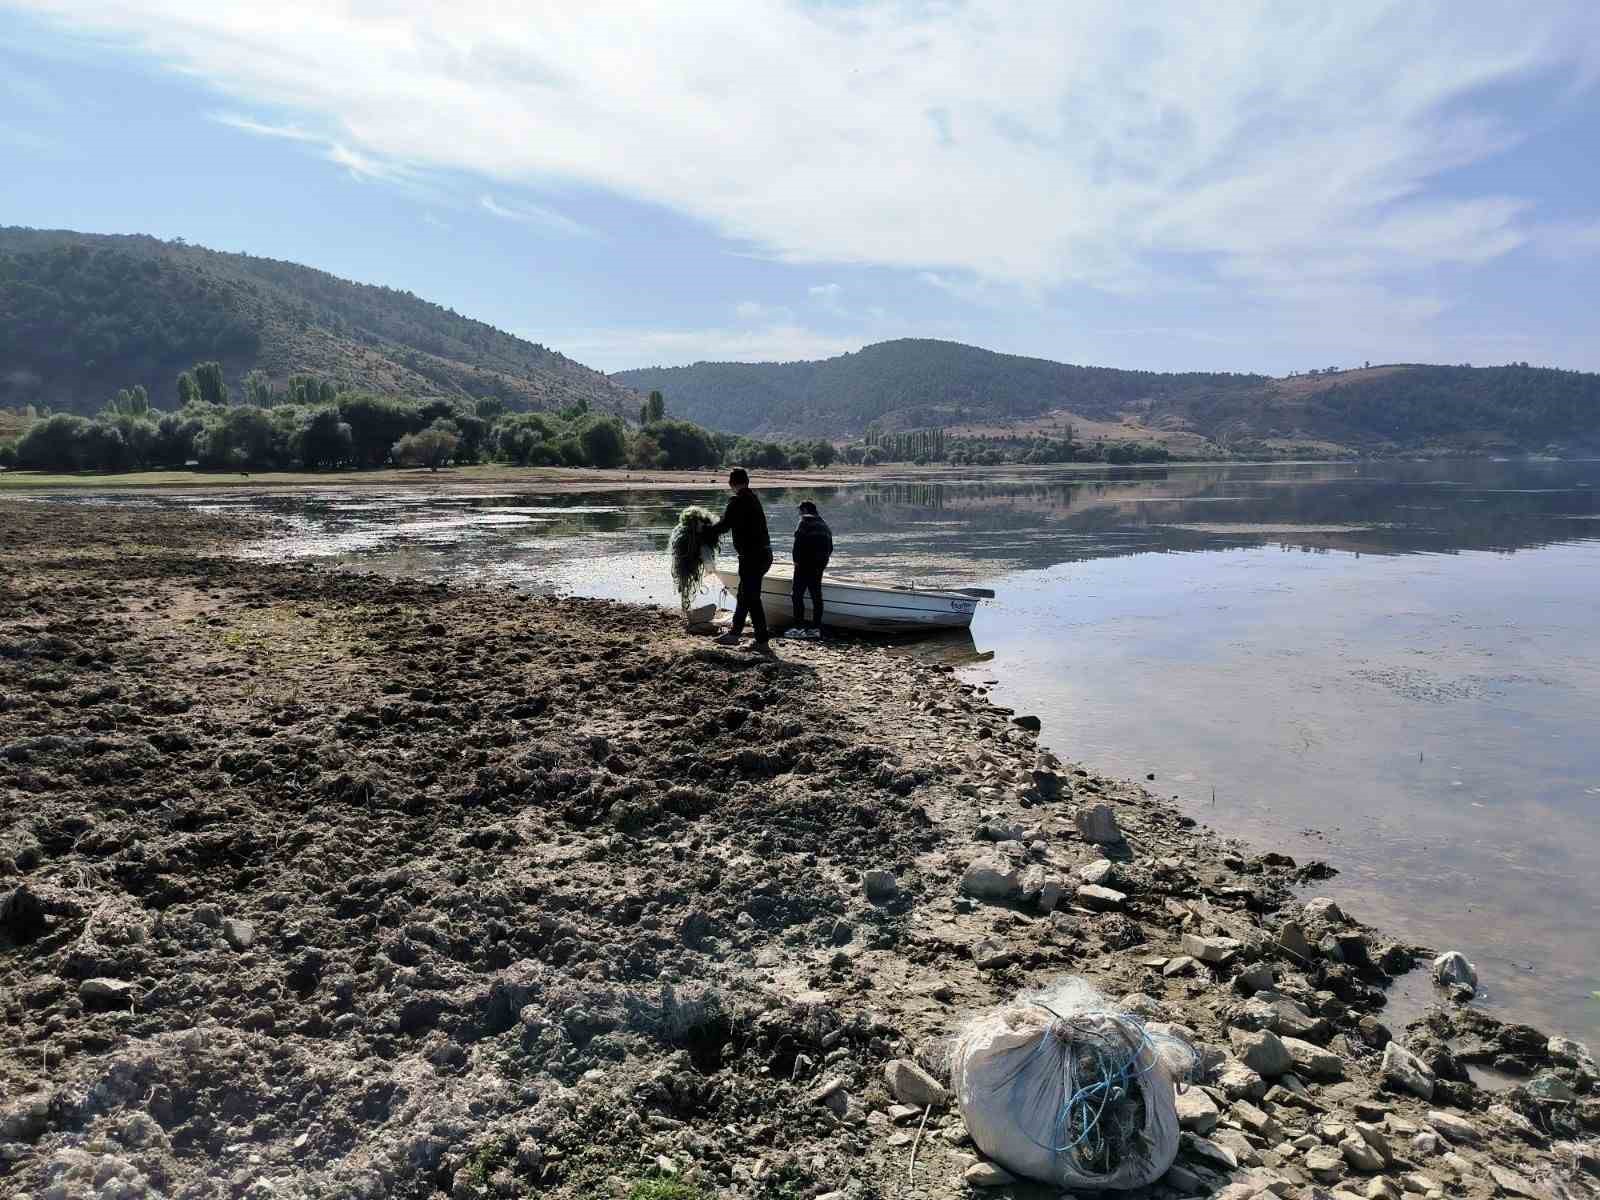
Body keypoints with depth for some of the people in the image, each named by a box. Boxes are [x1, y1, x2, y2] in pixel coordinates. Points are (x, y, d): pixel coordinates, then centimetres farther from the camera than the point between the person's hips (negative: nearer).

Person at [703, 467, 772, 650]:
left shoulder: (738, 502, -15)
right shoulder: (753, 498, 14)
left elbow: (724, 526, -16)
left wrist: (706, 530, 1)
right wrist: (713, 530, 18)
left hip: (752, 557, -9)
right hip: (763, 554, 9)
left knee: (752, 598, -3)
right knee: (744, 594, 19)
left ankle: (763, 641, -1)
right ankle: (734, 633, 30)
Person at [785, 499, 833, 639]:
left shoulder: (804, 521, -4)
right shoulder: (823, 524, 19)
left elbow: (798, 542, -17)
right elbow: (830, 547, 19)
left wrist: (796, 560, -13)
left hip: (805, 564, -8)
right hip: (819, 564, 8)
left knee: (797, 595, -5)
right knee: (816, 595, 9)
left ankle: (799, 628, -10)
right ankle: (816, 628, 9)